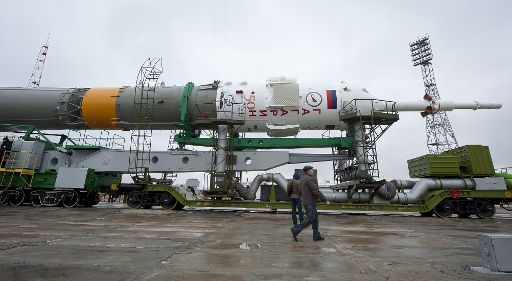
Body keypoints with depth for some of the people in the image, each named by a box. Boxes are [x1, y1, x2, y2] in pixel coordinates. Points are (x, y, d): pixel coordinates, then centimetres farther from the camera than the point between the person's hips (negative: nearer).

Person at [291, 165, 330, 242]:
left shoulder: (302, 180, 13)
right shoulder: (311, 179, -16)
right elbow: (316, 192, -23)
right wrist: (326, 200, -16)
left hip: (306, 202, 10)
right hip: (310, 203, -10)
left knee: (315, 218, 12)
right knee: (310, 219, -8)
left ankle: (316, 236, 12)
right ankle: (295, 230, -11)